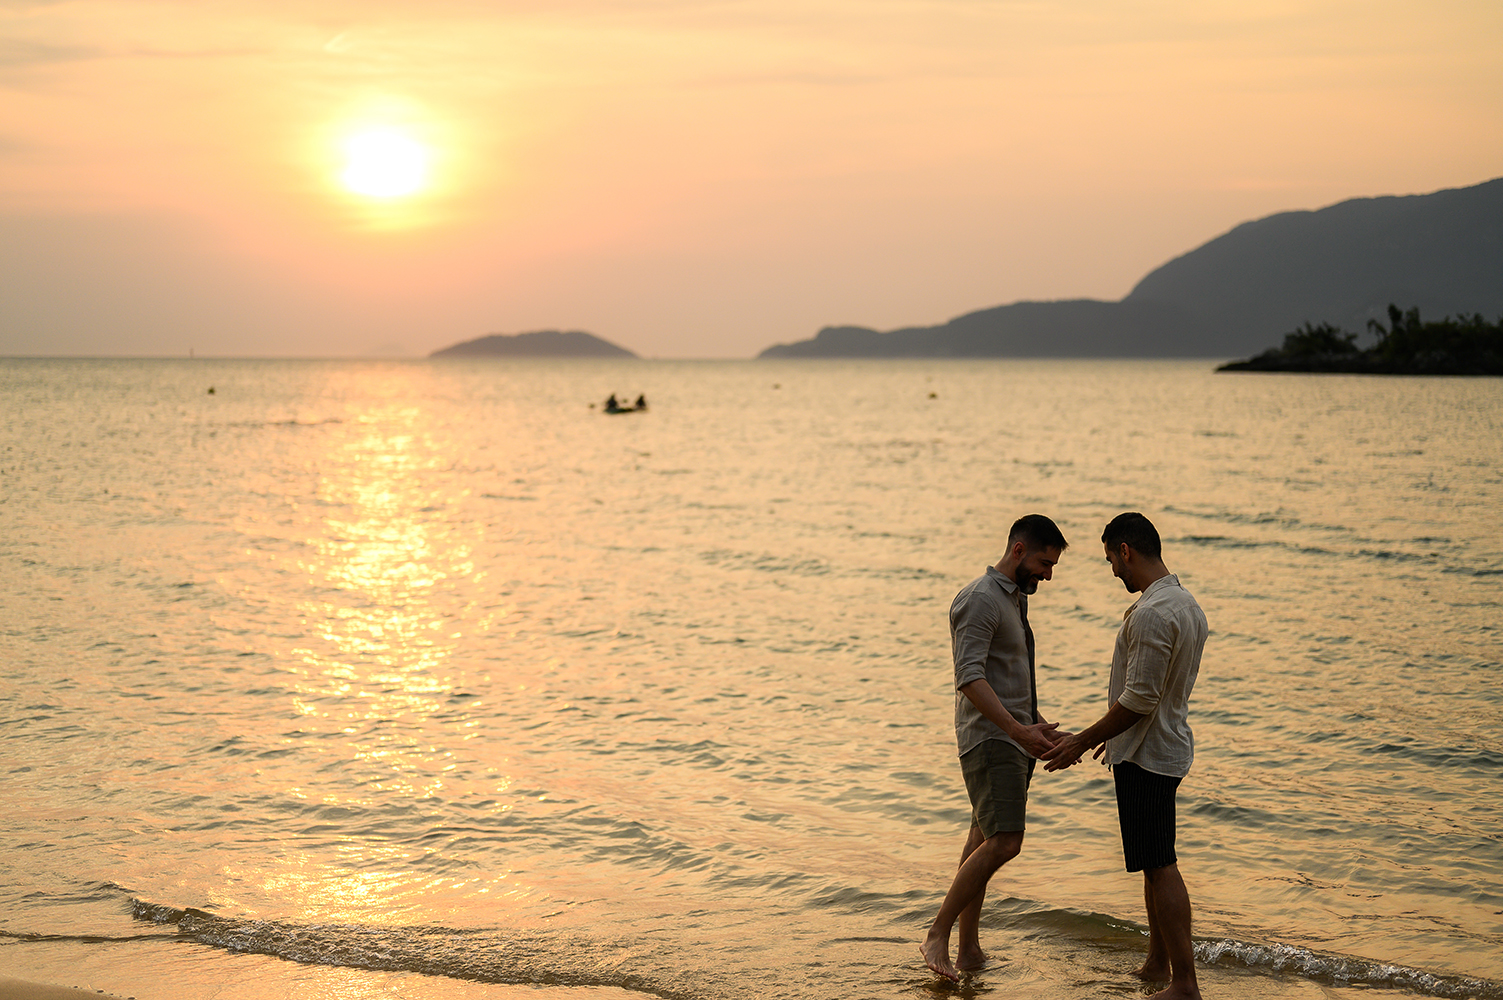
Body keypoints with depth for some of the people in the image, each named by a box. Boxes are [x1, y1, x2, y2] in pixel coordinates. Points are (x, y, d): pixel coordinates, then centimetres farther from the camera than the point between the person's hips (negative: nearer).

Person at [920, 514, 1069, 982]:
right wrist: (1018, 730, -32)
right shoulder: (980, 600, -15)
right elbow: (970, 678, -25)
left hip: (1014, 736, 10)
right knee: (1003, 842, -18)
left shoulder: (1016, 597, 18)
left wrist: (1036, 729, 26)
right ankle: (938, 935, -13)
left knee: (985, 842, 9)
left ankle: (968, 948, 12)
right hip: (989, 737, -10)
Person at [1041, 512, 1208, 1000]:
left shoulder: (1151, 614, -22)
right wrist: (1114, 734, 26)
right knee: (1158, 864, 17)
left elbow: (1139, 700, -23)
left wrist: (1084, 741, -14)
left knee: (1159, 867, -6)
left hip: (1146, 756, -10)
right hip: (1170, 746, 10)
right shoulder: (1187, 604, 11)